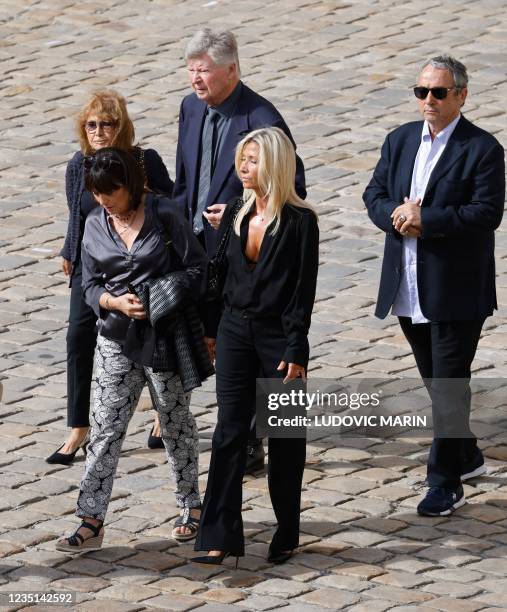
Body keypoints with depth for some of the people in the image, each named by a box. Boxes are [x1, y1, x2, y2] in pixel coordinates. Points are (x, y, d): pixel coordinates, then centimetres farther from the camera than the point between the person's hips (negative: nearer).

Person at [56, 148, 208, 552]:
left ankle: (191, 506, 27)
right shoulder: (95, 226, 4)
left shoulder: (164, 216, -9)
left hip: (165, 337, -3)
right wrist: (116, 302, -15)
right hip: (117, 340, 3)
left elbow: (198, 267, -6)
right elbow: (91, 285, 7)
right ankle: (92, 522, -4)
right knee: (105, 429, -3)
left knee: (176, 424, 10)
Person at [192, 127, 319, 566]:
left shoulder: (299, 221, -10)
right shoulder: (236, 214, 7)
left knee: (284, 436, 6)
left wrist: (296, 352, -15)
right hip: (236, 332, 5)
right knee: (230, 431, -1)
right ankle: (220, 537, -4)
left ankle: (287, 537, 17)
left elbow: (304, 291, -12)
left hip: (278, 335, -5)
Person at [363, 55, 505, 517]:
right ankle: (466, 456, 36)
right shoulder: (400, 140, 9)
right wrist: (398, 215, -15)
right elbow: (375, 196, 7)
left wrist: (425, 219, -22)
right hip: (408, 287, 7)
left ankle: (445, 484, 1)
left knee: (449, 387, -5)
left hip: (456, 289, -7)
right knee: (435, 382, 18)